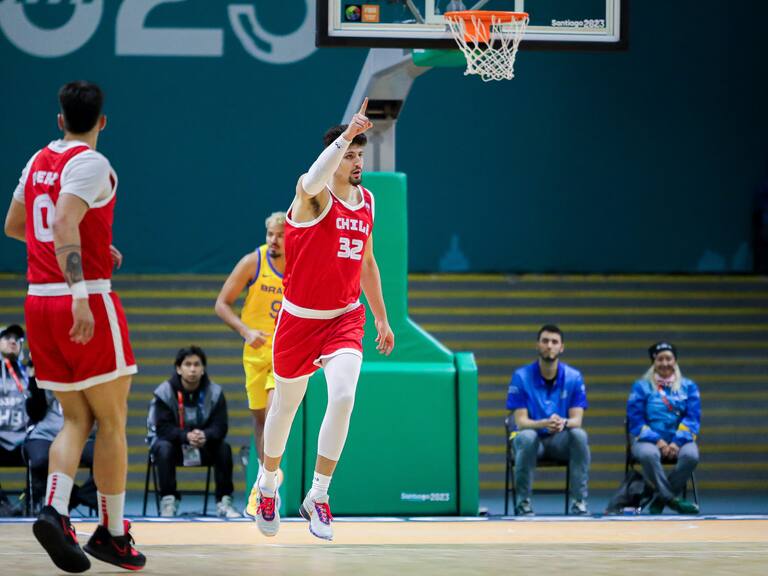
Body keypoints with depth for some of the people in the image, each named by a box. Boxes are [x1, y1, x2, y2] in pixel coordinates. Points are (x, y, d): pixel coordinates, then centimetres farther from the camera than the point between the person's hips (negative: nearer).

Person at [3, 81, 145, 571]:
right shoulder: (91, 164, -10)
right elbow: (65, 224, -24)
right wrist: (80, 295, -30)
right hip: (88, 301, -7)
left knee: (77, 420, 11)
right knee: (113, 421, 4)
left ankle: (55, 510, -11)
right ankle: (112, 534, 7)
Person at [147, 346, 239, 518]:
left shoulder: (214, 392, -8)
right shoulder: (165, 392, -14)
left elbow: (220, 426, -15)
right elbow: (163, 428, -21)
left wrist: (204, 436, -39)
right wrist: (186, 436, -40)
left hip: (203, 445, 2)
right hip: (173, 441, -2)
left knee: (224, 448, -24)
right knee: (164, 449, -34)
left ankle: (224, 502, -19)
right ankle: (168, 502, -30)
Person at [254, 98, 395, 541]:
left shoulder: (367, 201, 6)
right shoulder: (314, 195, -13)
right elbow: (314, 180, -40)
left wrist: (382, 319, 20)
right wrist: (346, 135, -53)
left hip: (345, 317, 3)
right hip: (299, 318, -3)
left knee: (344, 397, -20)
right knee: (285, 406, 13)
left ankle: (317, 497, -11)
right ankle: (268, 485, 38)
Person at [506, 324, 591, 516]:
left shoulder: (574, 377, -4)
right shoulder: (521, 376, -9)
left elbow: (577, 420, -9)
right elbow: (521, 421, -14)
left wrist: (563, 422, -35)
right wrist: (545, 423, -36)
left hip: (561, 441, 1)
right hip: (533, 439, -1)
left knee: (579, 434, -31)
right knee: (526, 436, -37)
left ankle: (579, 501, -25)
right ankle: (524, 502, -23)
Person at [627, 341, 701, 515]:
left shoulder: (688, 387, 14)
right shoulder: (641, 386, 11)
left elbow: (692, 418, 4)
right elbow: (635, 419, 2)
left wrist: (677, 442, -14)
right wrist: (657, 441, -13)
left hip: (680, 440, 1)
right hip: (648, 440, -1)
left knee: (691, 455, -34)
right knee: (648, 455, -38)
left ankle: (660, 499, -20)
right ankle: (672, 499, -28)